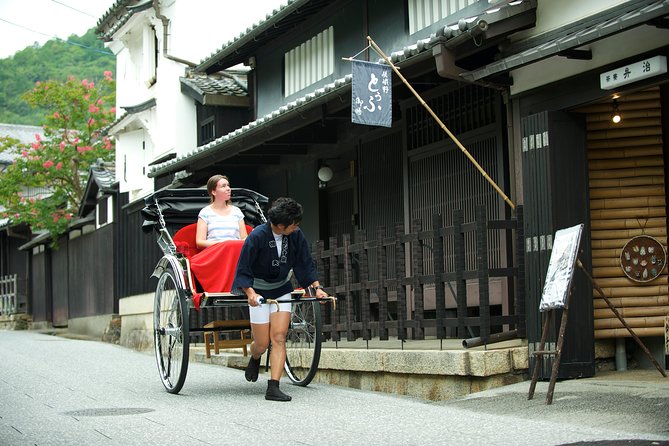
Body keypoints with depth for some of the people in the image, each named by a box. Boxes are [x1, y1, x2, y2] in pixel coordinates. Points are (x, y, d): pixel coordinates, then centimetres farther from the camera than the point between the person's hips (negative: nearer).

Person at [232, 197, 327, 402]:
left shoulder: (296, 236, -8)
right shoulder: (257, 236, -21)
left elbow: (306, 264, 2)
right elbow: (243, 270, -17)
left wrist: (317, 287, -9)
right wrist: (250, 292, -30)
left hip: (281, 290, 4)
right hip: (258, 293, -4)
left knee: (279, 337, -8)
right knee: (262, 343, 0)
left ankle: (273, 388, -8)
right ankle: (254, 359, 37)